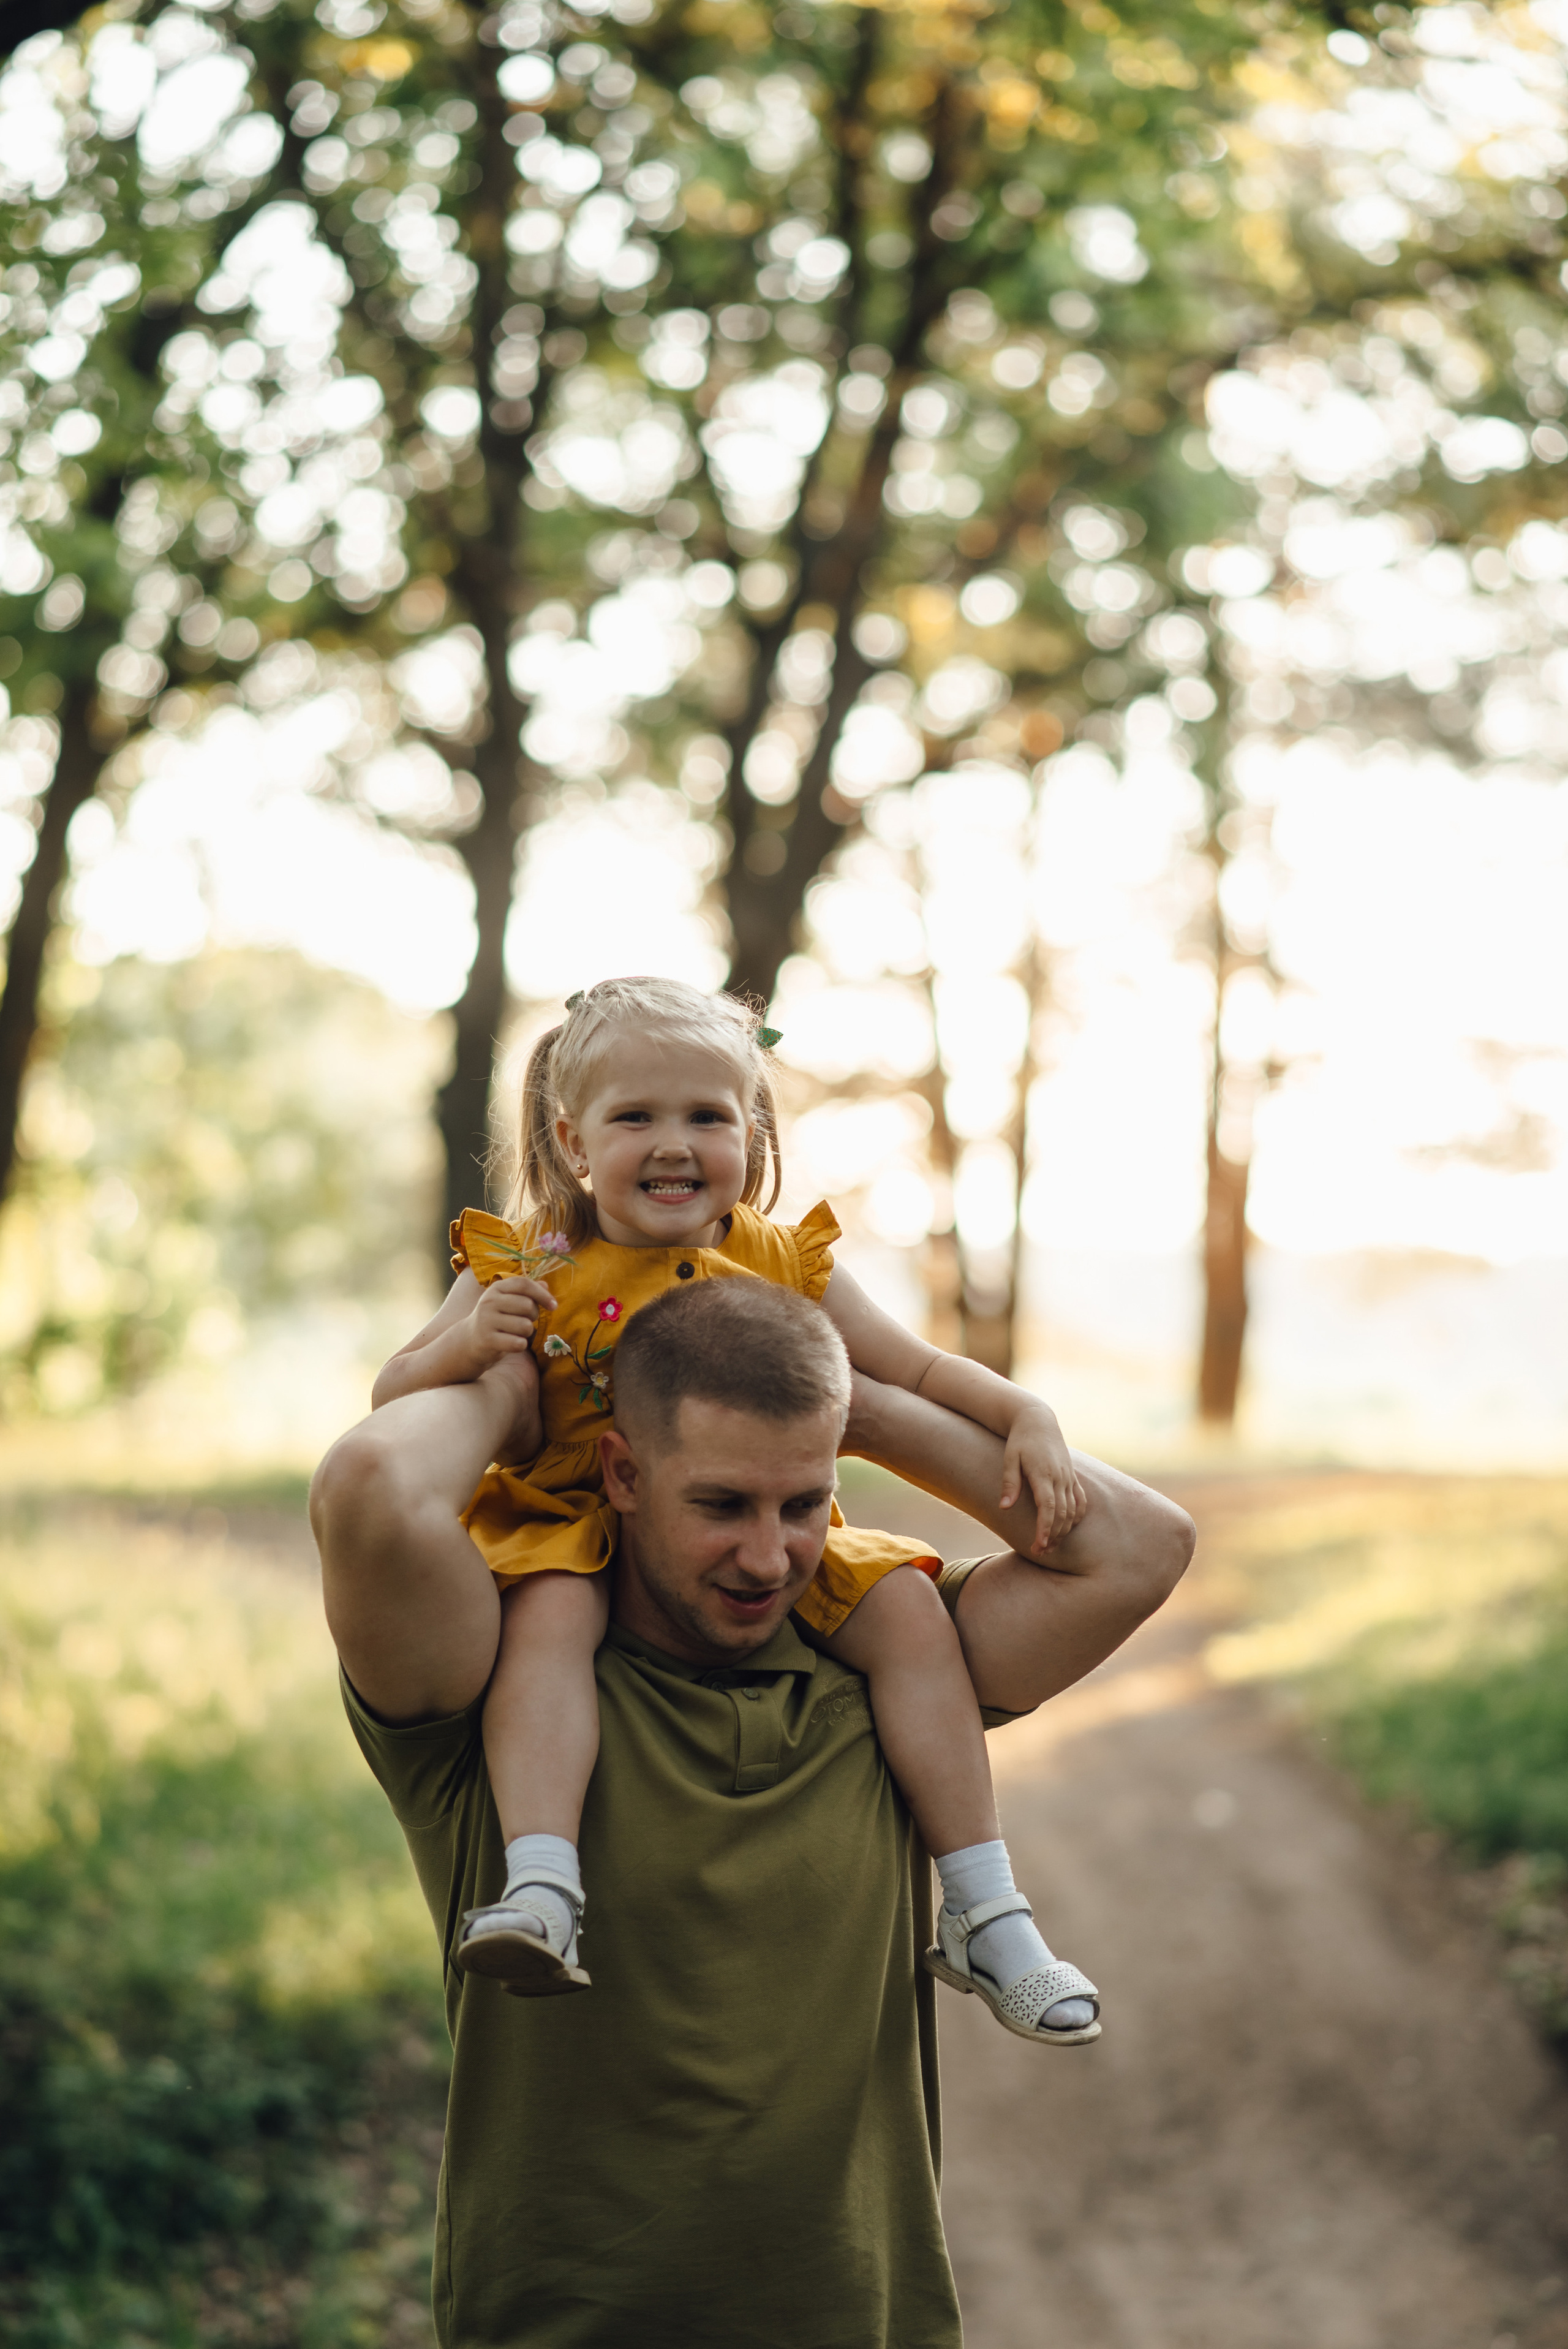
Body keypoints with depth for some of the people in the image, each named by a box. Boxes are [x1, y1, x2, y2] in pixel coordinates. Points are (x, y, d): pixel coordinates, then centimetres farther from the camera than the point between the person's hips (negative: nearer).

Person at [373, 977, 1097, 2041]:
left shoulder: (783, 1264, 2)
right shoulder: (526, 1270, -3)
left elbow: (915, 1369, 9)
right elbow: (391, 1400, 1)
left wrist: (1029, 1416, -8)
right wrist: (465, 1343, -21)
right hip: (580, 1526, -2)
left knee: (908, 1609, -15)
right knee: (548, 1612, -35)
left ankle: (984, 1914, -7)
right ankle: (541, 1886, -43)